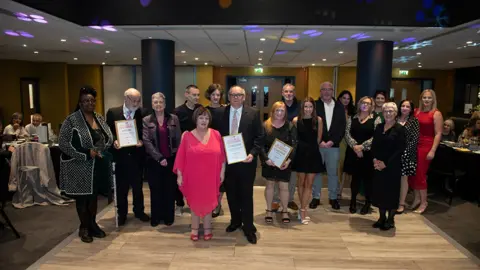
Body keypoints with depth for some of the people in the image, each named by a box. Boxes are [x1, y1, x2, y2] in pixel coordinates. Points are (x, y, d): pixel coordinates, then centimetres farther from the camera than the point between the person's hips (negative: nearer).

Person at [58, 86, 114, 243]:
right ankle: (84, 227, 22)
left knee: (94, 196, 14)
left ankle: (92, 224, 29)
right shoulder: (72, 120, -10)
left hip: (98, 166, 5)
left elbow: (109, 137, 12)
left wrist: (101, 150, -8)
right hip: (80, 167, -5)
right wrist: (86, 153, -19)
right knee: (82, 197, 7)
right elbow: (63, 143, -15)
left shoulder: (99, 118, 8)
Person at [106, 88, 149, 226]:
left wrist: (142, 141, -17)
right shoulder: (113, 112, -1)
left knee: (138, 185, 13)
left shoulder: (142, 113, -1)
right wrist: (114, 141, -17)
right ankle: (122, 213, 27)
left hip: (137, 155, 1)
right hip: (120, 154, 0)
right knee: (121, 187, 11)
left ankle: (139, 211, 30)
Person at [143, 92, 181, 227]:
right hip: (154, 161, 0)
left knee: (170, 189, 7)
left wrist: (177, 157, -3)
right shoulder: (146, 120, 1)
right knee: (155, 190, 8)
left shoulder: (173, 118, 4)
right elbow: (146, 141, -6)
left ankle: (168, 216, 22)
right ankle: (156, 217, 22)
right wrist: (159, 158, -13)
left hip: (171, 160, 1)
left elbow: (178, 139, 4)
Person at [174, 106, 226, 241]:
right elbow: (181, 157, -3)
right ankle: (195, 229, 29)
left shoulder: (216, 134, -2)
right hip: (193, 177, -1)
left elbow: (222, 155, 3)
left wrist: (222, 172, 2)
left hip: (210, 177, 1)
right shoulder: (187, 136, -5)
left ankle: (207, 229, 29)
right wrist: (179, 175, -4)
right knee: (195, 202, 13)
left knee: (208, 202, 12)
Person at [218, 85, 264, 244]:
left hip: (246, 160, -3)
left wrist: (252, 154, -16)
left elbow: (260, 137, -4)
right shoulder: (221, 113, 3)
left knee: (246, 195, 5)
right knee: (231, 193, 15)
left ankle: (248, 227, 18)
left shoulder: (253, 113, -4)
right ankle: (235, 221, 36)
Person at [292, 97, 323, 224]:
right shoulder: (296, 120, -6)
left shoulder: (318, 120, -4)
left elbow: (319, 138, 6)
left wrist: (312, 147, 10)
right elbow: (294, 138, 3)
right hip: (301, 153, 0)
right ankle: (303, 209, 24)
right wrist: (303, 146, 6)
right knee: (301, 182, 10)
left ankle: (302, 210, 11)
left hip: (313, 154, 1)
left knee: (309, 183, 3)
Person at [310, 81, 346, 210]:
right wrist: (319, 141, -12)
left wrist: (333, 141, -9)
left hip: (333, 144, 2)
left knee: (333, 172, 9)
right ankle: (316, 197, 18)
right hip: (317, 144, -1)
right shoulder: (315, 105, 0)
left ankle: (333, 197, 22)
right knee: (316, 171, 7)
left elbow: (342, 126, 3)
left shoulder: (339, 106, 7)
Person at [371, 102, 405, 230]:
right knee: (379, 191, 10)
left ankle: (391, 220, 18)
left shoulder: (399, 129, -6)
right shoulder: (379, 127, 10)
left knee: (391, 192, 4)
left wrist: (386, 163, -16)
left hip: (392, 166, -5)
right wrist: (375, 159, -8)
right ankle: (382, 217, 25)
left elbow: (400, 150, -12)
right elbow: (374, 145, 9)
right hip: (378, 165, 5)